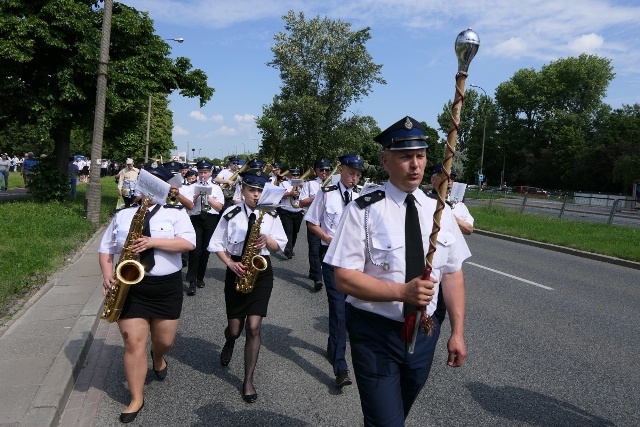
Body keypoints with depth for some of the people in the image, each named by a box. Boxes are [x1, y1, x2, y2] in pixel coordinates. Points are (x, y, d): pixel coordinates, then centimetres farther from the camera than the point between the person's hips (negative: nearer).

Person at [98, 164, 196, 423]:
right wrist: (108, 276, -7)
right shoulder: (122, 216, 9)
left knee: (164, 341, 10)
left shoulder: (175, 213, 1)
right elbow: (106, 250, 10)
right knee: (134, 344, -1)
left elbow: (188, 242, -15)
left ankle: (158, 358, 48)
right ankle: (136, 399, 14)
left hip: (166, 287, -1)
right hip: (129, 287, 1)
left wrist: (153, 241, -23)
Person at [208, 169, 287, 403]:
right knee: (234, 328, 6)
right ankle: (229, 343, 47)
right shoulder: (231, 214, 0)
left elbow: (280, 245, 6)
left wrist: (267, 240, -15)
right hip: (237, 270, 0)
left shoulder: (271, 215, 3)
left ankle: (248, 381, 6)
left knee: (253, 327, -8)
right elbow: (216, 243, 2)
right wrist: (230, 263, -12)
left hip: (261, 271, 0)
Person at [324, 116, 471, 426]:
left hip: (424, 332, 5)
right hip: (375, 333, -5)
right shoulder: (363, 211, -14)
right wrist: (403, 291, -27)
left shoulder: (440, 212, 1)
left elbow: (453, 273, 3)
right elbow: (345, 278, -17)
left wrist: (457, 332, -2)